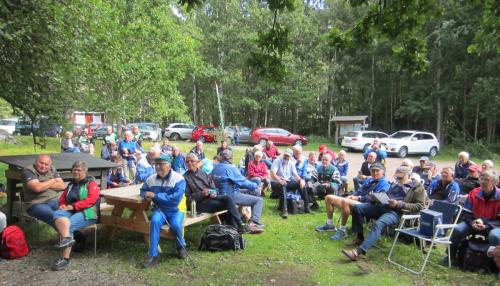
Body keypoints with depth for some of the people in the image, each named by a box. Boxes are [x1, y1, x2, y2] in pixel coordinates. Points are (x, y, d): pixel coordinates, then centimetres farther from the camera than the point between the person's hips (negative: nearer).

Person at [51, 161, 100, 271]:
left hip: (87, 212, -5)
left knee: (70, 225, -32)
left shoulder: (91, 184, 4)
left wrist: (73, 206, -18)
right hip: (70, 211, 6)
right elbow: (62, 199, 26)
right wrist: (63, 205, 1)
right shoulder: (71, 184, 24)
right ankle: (66, 238, -51)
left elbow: (91, 200, -12)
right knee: (57, 214, -28)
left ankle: (65, 259, -31)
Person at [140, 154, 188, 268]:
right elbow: (143, 190, 18)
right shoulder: (151, 179, 0)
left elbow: (175, 199, -27)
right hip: (160, 209, 3)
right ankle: (153, 255, -19)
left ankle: (181, 246, 2)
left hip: (176, 210, -3)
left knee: (175, 224, -32)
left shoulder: (178, 179, -17)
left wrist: (155, 195, -25)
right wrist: (146, 195, -9)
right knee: (155, 221, -29)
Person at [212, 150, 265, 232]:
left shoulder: (215, 167, 5)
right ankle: (253, 223, -15)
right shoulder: (230, 168, -18)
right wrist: (255, 185, 4)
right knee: (259, 200, -5)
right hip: (231, 196, -9)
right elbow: (243, 182, -15)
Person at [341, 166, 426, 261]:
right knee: (357, 208, -8)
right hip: (382, 206, 8)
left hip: (396, 212, -8)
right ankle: (360, 237, 3)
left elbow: (419, 206, -6)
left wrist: (399, 204, -16)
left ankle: (359, 251, -44)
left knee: (378, 224, -36)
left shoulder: (417, 187, 5)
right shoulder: (396, 184, 25)